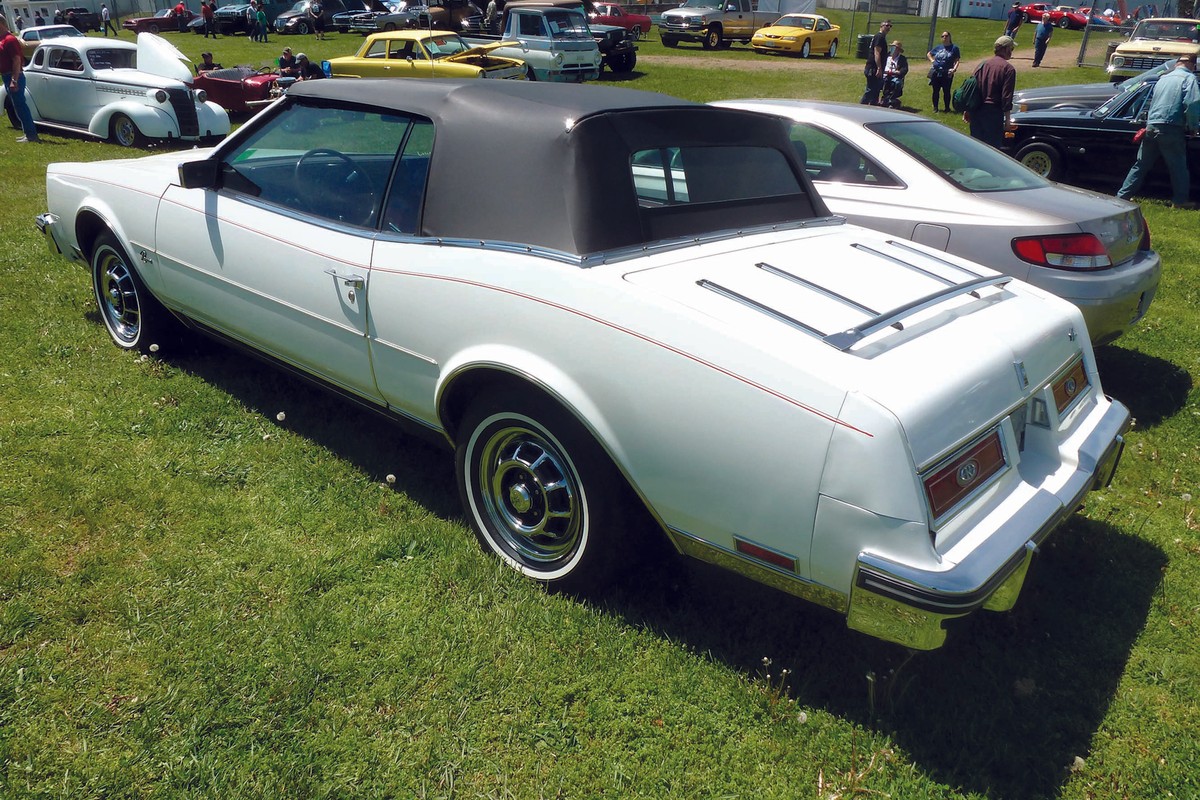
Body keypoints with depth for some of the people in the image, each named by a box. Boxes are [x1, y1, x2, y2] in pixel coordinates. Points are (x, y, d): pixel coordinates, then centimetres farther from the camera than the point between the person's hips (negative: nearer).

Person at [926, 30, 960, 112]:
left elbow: (957, 60, -2)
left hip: (947, 74, -3)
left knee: (946, 91, 1)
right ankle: (935, 108, 17)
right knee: (935, 91, 8)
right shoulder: (938, 47, 10)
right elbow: (928, 54, 26)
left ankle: (947, 108, 10)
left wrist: (954, 69, -17)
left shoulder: (954, 48, 1)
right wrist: (932, 60, 8)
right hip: (936, 73, 3)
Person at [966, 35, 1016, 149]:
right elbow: (1006, 96, -11)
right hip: (993, 112, -6)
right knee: (993, 145, 2)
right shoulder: (1008, 69, -7)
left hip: (976, 111, 6)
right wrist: (1007, 118, -7)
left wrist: (967, 109, 16)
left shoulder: (983, 64, 9)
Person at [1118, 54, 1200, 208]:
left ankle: (1122, 196, 12)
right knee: (1178, 166, 4)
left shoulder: (1164, 78, 19)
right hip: (1171, 129, -6)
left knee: (1141, 165, 13)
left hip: (1151, 127, 6)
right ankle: (1180, 200, 8)